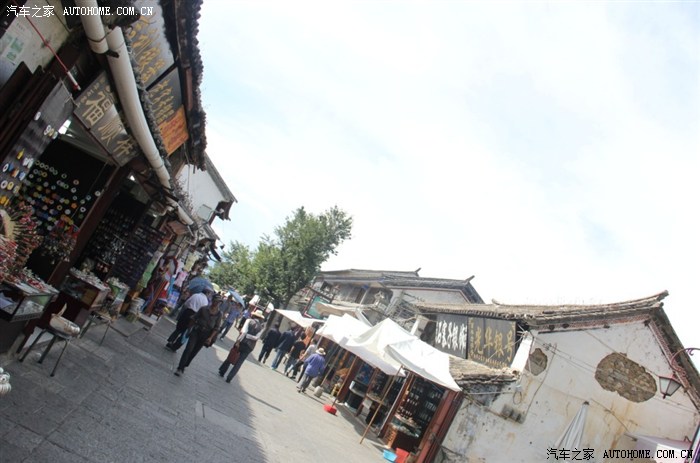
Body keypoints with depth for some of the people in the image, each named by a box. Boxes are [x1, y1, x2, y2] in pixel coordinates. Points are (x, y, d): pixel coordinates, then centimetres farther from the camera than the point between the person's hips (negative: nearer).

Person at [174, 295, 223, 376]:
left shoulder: (219, 314, -4)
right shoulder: (204, 309, -5)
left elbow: (216, 328, -3)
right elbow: (194, 318, 5)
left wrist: (210, 338, -10)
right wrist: (190, 328, 6)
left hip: (205, 335, 1)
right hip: (196, 331, -1)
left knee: (194, 352, 10)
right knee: (188, 349, -12)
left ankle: (183, 366, 25)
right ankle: (180, 368, -9)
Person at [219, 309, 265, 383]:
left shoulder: (249, 320, -1)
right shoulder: (261, 327, 7)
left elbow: (244, 331, -14)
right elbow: (257, 337, -8)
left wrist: (239, 340, -15)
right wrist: (249, 336, -4)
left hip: (241, 342, -1)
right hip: (249, 347, 1)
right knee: (238, 363, 9)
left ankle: (222, 372, 29)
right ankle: (229, 378, 6)